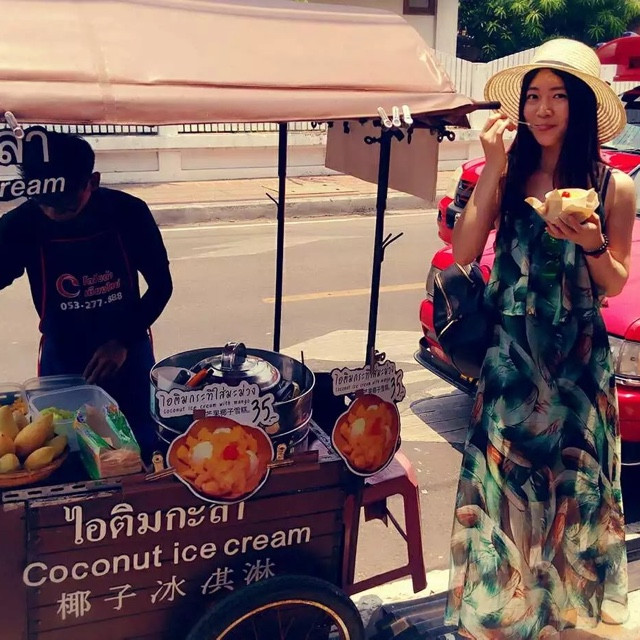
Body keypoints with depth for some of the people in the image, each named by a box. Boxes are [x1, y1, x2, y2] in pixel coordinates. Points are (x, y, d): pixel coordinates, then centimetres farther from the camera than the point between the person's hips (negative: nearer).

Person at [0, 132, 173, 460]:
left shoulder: (128, 213, -15)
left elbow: (161, 285, -5)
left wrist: (123, 342, -14)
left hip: (128, 353, 0)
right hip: (63, 361, 0)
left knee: (143, 449, 11)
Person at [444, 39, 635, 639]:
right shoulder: (506, 177, -3)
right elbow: (463, 253, -12)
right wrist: (492, 172, -16)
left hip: (578, 358, 0)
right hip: (510, 356, 0)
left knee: (572, 476, 13)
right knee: (503, 476, 8)